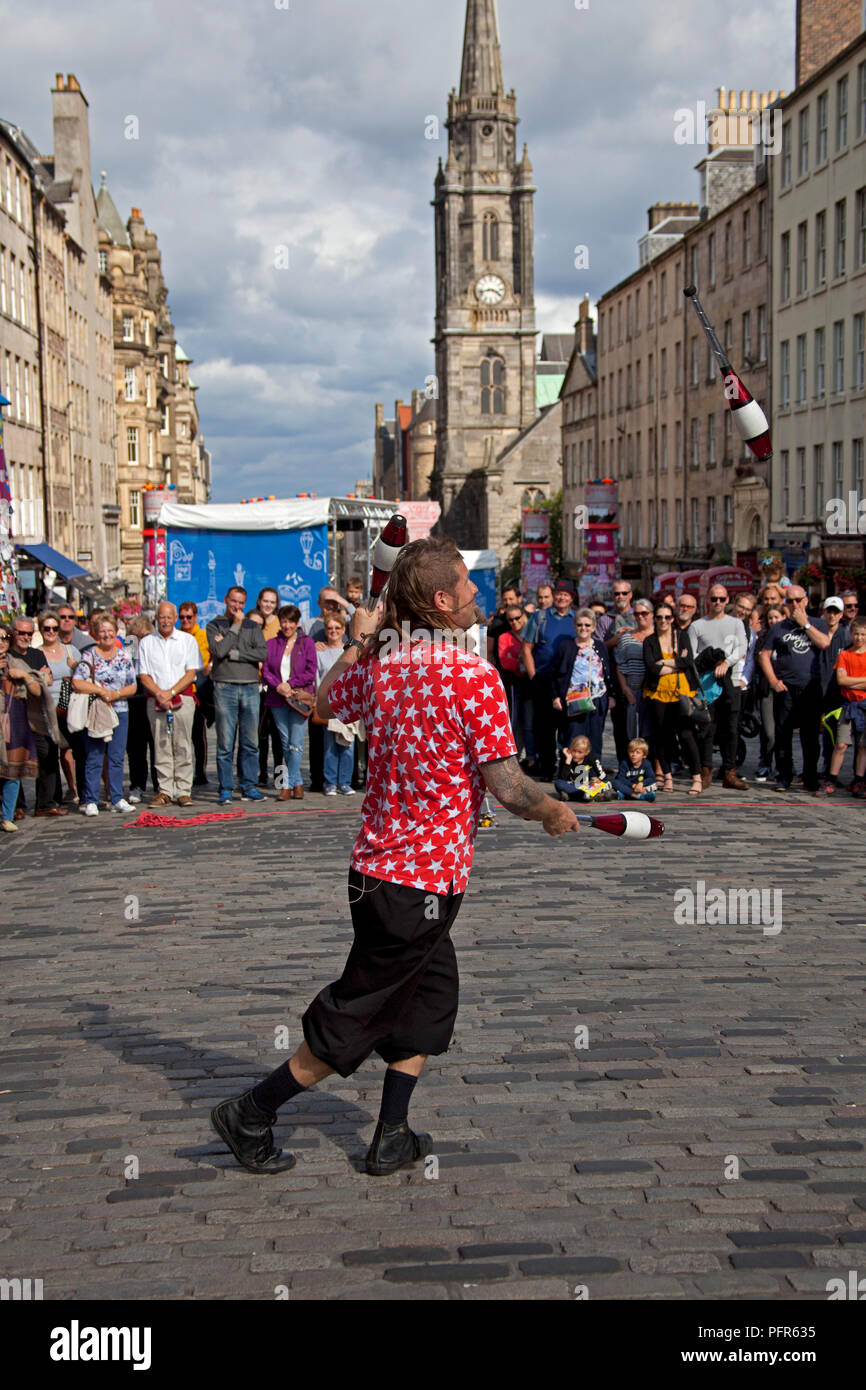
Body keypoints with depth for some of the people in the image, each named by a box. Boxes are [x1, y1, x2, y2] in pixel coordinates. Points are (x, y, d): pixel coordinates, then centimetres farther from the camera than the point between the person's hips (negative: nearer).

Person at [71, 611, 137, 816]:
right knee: (94, 759, -2)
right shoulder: (88, 655, -1)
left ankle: (117, 799, 12)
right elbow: (77, 683, -11)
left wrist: (116, 694, -10)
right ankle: (91, 801, 3)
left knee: (117, 758, 6)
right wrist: (101, 691, -17)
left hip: (120, 712, 3)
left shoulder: (124, 657, 9)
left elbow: (132, 686, 7)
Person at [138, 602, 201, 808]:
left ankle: (183, 791, -1)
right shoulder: (146, 643, 11)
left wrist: (170, 692, -9)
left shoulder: (188, 640, 7)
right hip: (155, 700, 1)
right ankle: (165, 791, 3)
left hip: (183, 698, -1)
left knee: (182, 746, -4)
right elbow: (144, 676, 6)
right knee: (161, 746, 0)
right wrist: (159, 694, -10)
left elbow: (191, 673, 1)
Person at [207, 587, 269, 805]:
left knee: (250, 742, 3)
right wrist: (235, 627, -4)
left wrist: (233, 653, -7)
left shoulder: (252, 626, 15)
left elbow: (263, 653, 0)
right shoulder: (214, 625, 8)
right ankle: (226, 789, 1)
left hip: (250, 688, 3)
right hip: (225, 687, -3)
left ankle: (249, 787, 9)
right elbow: (218, 651, -10)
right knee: (225, 743, -4)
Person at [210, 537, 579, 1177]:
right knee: (354, 1019, 5)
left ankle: (392, 1138, 25)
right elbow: (507, 788, -19)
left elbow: (324, 704, 21)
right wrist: (553, 810, 0)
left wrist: (355, 644, 29)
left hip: (381, 863, 8)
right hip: (426, 877, -8)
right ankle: (251, 1114, 15)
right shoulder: (475, 675, -19)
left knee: (431, 999, 21)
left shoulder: (381, 664, 2)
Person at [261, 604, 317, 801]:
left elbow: (310, 672, -2)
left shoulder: (307, 643, 4)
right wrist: (278, 686, -13)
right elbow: (265, 670, 4)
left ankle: (288, 785, -7)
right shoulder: (272, 644, 11)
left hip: (299, 698, -3)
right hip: (277, 699, 3)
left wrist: (290, 684, -12)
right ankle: (298, 784, 14)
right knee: (285, 743, 6)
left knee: (296, 744, -8)